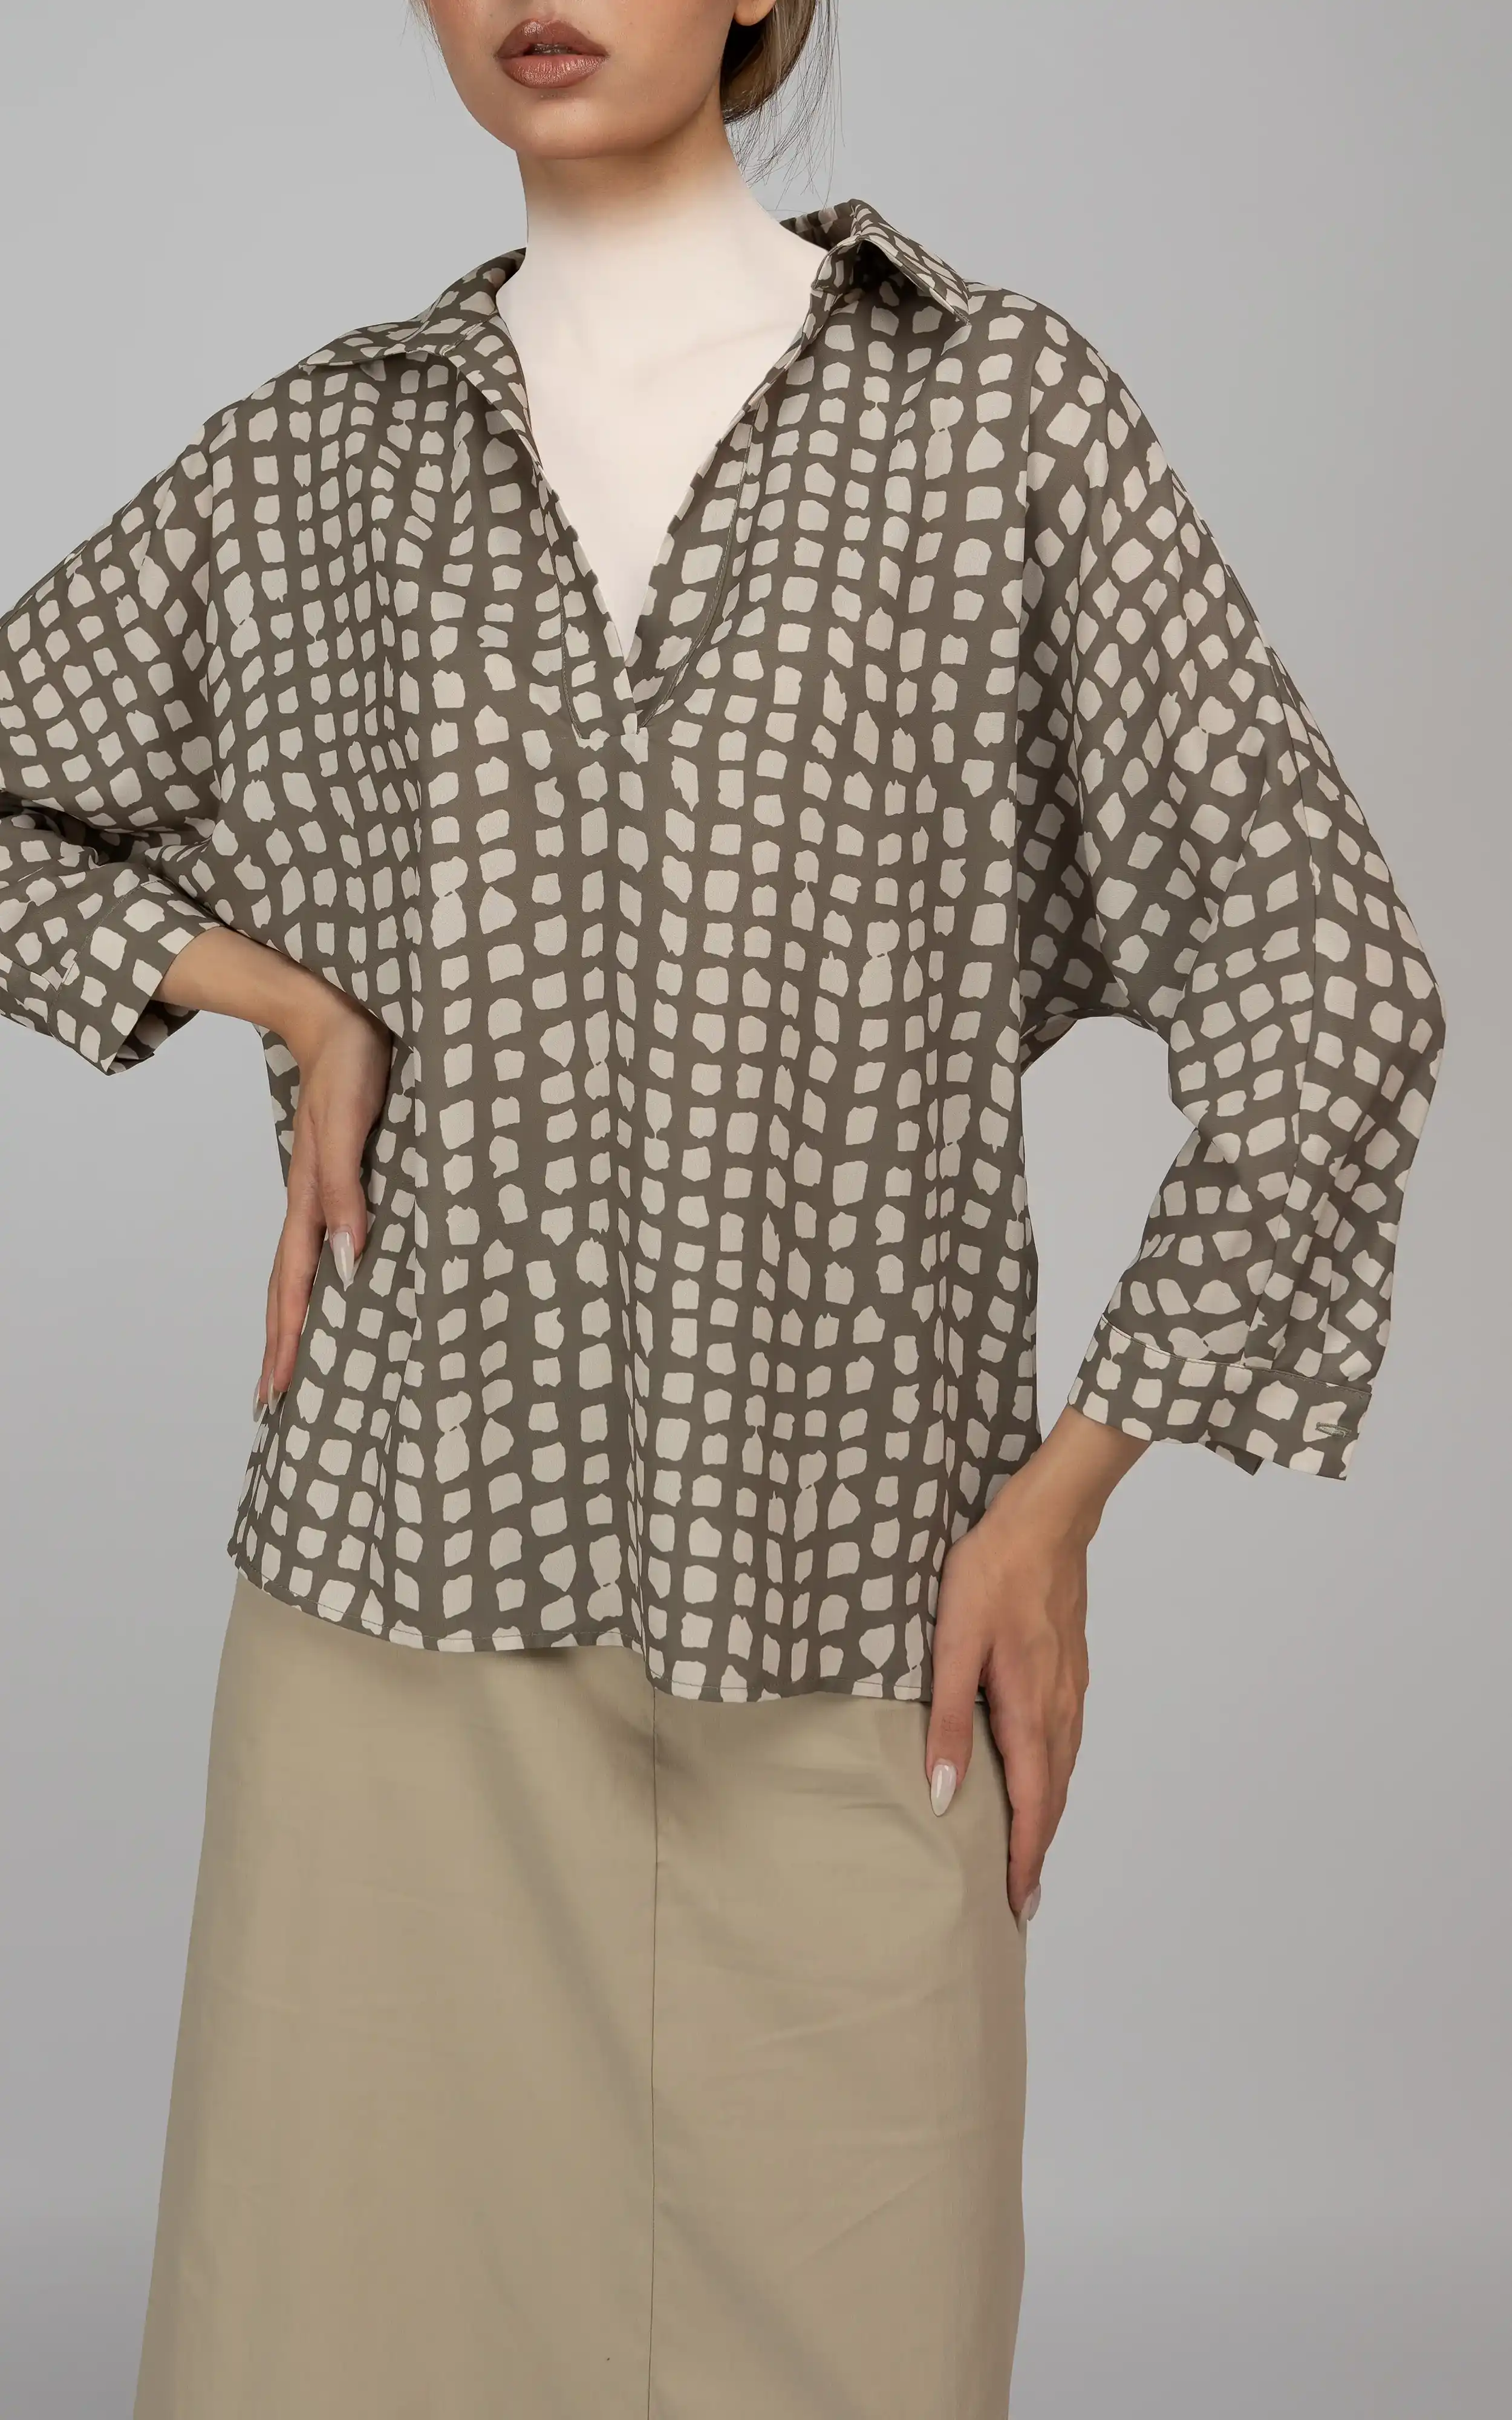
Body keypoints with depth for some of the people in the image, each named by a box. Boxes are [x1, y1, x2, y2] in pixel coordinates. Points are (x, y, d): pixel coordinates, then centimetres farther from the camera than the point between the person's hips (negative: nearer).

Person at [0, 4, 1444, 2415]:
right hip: (404, 1576, 2)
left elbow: (1322, 980, 0)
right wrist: (281, 998, 2)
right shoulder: (322, 455, 9)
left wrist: (1073, 1486, -3)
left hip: (849, 1596, -1)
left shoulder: (1005, 408, 2)